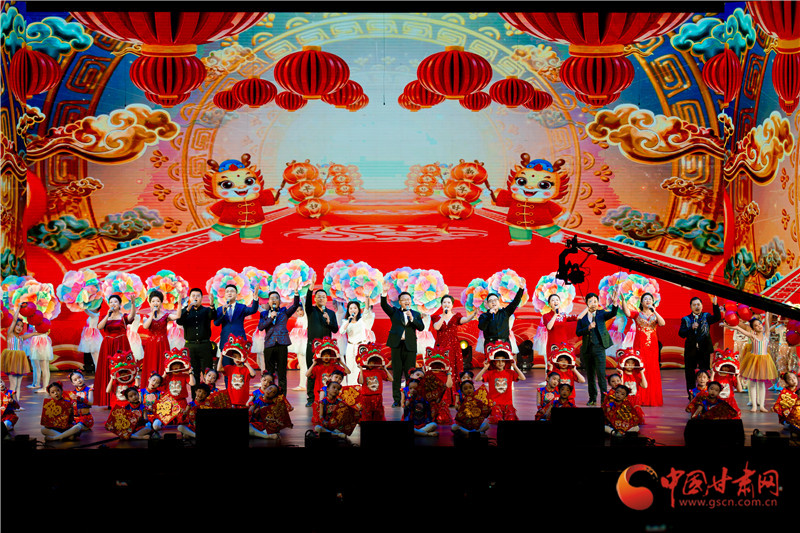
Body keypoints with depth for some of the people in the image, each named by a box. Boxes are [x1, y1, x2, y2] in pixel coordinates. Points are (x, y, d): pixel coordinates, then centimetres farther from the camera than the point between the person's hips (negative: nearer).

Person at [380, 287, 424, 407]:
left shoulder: (416, 314, 13)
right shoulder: (394, 312, 11)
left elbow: (421, 327, 0)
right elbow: (384, 305, -6)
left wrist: (412, 319, -12)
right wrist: (384, 293, -22)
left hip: (410, 346, 0)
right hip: (397, 345, 0)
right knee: (396, 374, 2)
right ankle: (396, 400, 6)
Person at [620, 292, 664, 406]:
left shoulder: (655, 315, 14)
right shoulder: (637, 314, 7)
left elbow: (662, 323, -6)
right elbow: (626, 311, -12)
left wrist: (654, 311, -12)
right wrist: (623, 299, -26)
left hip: (652, 346, 2)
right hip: (639, 346, -2)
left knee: (652, 371, 1)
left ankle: (652, 399, 7)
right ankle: (639, 399, -6)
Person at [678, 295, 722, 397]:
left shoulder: (706, 316, 7)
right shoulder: (686, 319, 7)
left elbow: (717, 318, -13)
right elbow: (681, 334, -5)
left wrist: (715, 304, -22)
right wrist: (691, 328, -20)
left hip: (705, 350, -1)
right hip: (690, 351, 1)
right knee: (690, 374, 6)